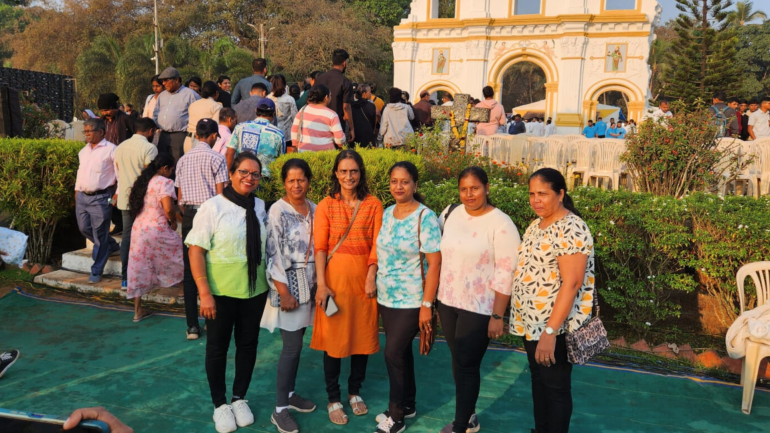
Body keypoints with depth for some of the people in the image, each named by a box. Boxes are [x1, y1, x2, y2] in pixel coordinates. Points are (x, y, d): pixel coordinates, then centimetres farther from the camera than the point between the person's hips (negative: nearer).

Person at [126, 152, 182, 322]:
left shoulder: (142, 181, 13)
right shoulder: (165, 182, -11)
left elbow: (133, 203, 18)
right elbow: (168, 209, -21)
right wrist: (173, 222, -3)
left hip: (139, 229, 7)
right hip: (158, 230, -7)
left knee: (139, 268, 8)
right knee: (180, 255, 14)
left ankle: (138, 311, 13)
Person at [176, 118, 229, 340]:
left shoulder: (183, 160, 10)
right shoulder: (216, 158, -4)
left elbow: (180, 197, 11)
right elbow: (220, 194, -8)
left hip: (189, 214, 4)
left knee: (190, 270, 6)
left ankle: (192, 325, 9)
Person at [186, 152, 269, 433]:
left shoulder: (261, 208, 2)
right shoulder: (213, 207, -11)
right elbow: (196, 250, -13)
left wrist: (272, 284, 8)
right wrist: (205, 292, -18)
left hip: (255, 291, 4)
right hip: (221, 292, -4)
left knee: (248, 344, 14)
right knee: (217, 347, 11)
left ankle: (239, 398, 34)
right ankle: (220, 405, 29)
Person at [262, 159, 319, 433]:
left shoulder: (313, 209, 6)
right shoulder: (278, 211, -11)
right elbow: (273, 253, -14)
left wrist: (317, 284, 9)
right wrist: (284, 292, -17)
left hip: (309, 284, 6)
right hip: (288, 284, -6)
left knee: (296, 343, 14)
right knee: (292, 346, -4)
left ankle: (289, 393, 29)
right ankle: (280, 409, 7)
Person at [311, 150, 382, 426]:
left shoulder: (373, 204, 2)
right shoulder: (325, 206, 0)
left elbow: (378, 244, -2)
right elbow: (319, 247, -5)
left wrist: (371, 277, -13)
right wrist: (321, 284, -13)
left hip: (364, 278, 1)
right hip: (335, 278, -1)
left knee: (363, 335, 11)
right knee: (333, 338, 6)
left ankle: (355, 392, 31)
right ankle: (333, 399, 21)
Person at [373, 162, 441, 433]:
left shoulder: (425, 217, -15)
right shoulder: (387, 213, 4)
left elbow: (434, 263, -17)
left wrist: (427, 305, -18)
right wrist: (377, 290, 12)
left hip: (411, 301, -6)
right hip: (386, 298, 6)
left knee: (393, 353, -2)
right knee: (401, 350, 16)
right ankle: (407, 405, 33)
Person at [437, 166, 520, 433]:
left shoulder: (501, 224, -15)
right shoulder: (451, 213, 2)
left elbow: (506, 273, -15)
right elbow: (439, 255, 12)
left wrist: (497, 316, -16)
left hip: (479, 308, -6)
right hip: (448, 302, 6)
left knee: (467, 365, 1)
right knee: (458, 361, 16)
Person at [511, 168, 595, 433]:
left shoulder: (571, 229, -19)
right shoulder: (536, 226, 9)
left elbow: (571, 283, -24)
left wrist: (550, 331, -27)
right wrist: (528, 321, 15)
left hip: (555, 327, -8)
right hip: (531, 323, 8)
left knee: (555, 387, 8)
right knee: (538, 381, 20)